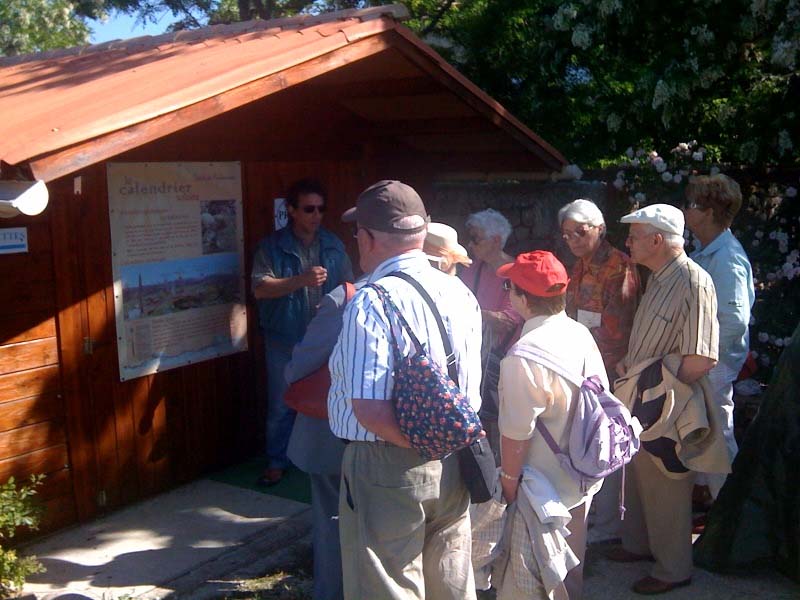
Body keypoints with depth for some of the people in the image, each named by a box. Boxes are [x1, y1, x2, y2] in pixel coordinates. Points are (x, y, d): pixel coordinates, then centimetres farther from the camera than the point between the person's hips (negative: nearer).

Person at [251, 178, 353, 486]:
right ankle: (277, 462, 22)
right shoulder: (271, 246, -6)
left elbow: (347, 282, 12)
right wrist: (301, 280, -28)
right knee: (281, 406, 6)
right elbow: (259, 288, -17)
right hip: (284, 341, -2)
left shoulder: (333, 245, 5)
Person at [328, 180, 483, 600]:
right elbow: (471, 395, 8)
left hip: (387, 469, -7)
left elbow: (371, 411, -26)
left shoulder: (371, 303, -19)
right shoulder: (461, 294, 3)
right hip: (452, 468, 7)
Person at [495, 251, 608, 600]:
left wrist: (509, 477, -9)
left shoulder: (524, 356, -28)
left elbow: (517, 432, -24)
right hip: (582, 478, 8)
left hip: (543, 487, -8)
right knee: (570, 564, 27)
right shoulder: (582, 334, -3)